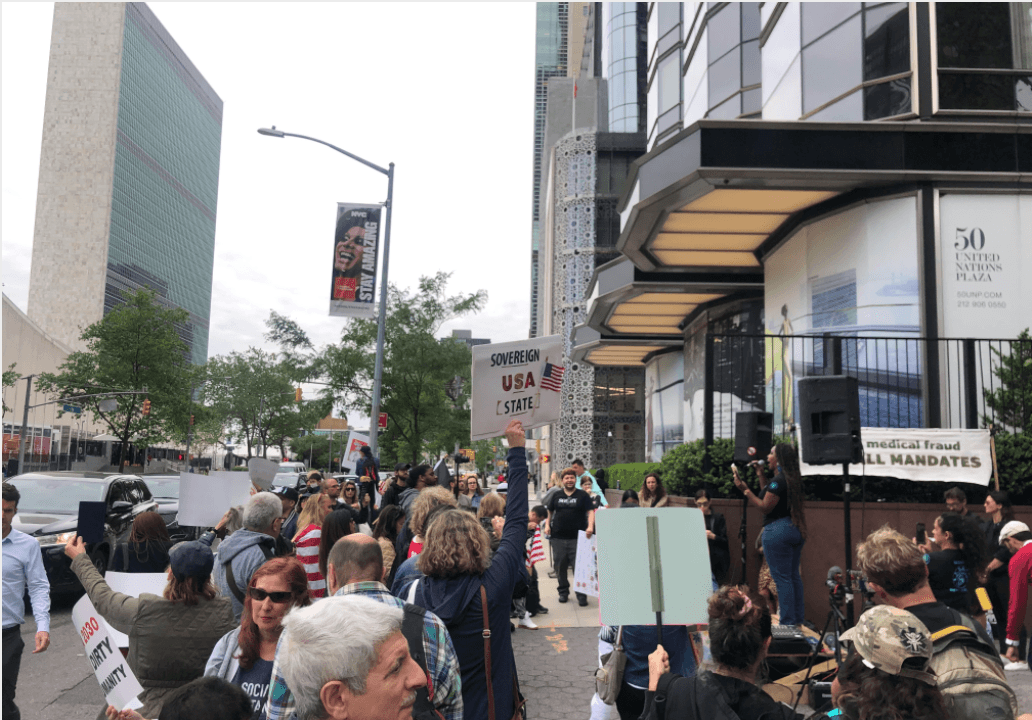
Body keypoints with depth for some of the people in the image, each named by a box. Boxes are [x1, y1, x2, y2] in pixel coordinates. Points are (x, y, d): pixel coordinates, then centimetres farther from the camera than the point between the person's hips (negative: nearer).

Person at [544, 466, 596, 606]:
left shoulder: (582, 495, 4)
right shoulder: (557, 496, 13)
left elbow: (590, 512, -4)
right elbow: (549, 511, 22)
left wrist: (590, 527, -19)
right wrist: (547, 525, 7)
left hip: (578, 537, -3)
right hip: (558, 537, 3)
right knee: (560, 566, 8)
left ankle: (581, 594, 1)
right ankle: (563, 592, 23)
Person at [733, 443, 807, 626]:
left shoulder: (779, 480, -17)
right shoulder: (794, 479, 11)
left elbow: (765, 507, -16)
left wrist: (745, 490, -15)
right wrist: (761, 476, 23)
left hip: (777, 530, -9)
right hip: (795, 529, 9)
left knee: (782, 578, -4)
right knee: (794, 576, 15)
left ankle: (788, 622, -2)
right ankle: (798, 619, 21)